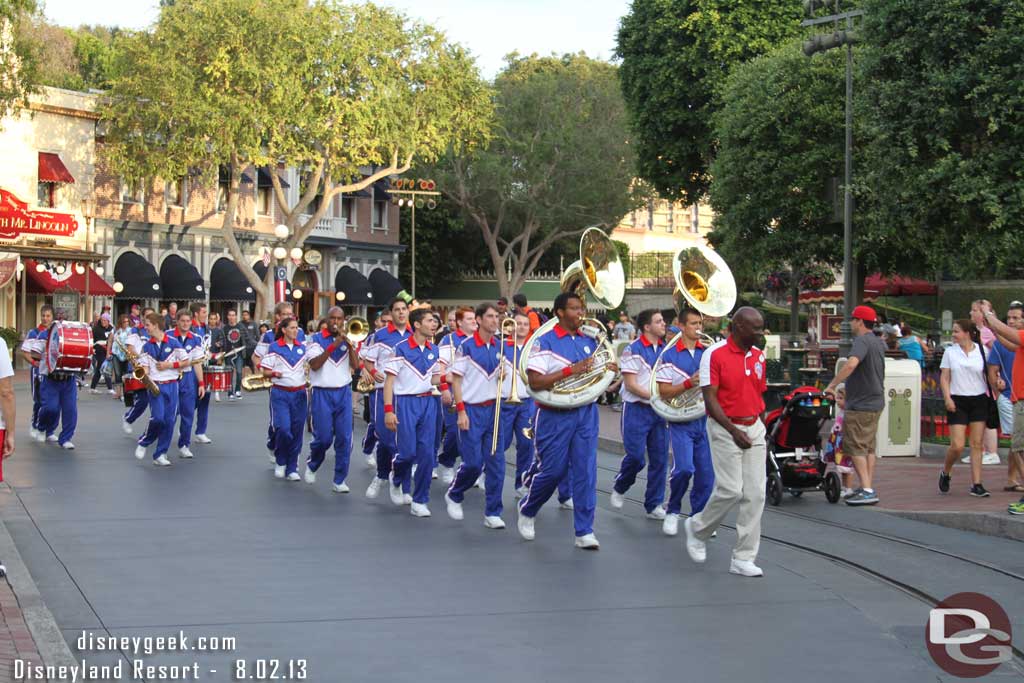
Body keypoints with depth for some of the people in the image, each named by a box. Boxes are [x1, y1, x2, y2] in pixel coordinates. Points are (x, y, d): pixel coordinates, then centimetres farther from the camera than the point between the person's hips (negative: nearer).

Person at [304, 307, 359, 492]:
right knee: (324, 438, -4)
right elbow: (314, 365, -15)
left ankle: (339, 480, 4)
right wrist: (333, 345, -19)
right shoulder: (316, 340, -1)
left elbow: (355, 366, -2)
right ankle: (312, 465, 27)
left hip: (343, 392, 3)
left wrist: (349, 344, -14)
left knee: (344, 438, -4)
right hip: (322, 393, -3)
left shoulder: (346, 340, 9)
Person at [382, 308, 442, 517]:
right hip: (406, 402, -5)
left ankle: (419, 501, 6)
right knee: (408, 451, -9)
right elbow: (389, 380, -9)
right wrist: (388, 410, -16)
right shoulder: (400, 348, -8)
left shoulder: (433, 350, 10)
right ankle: (397, 479, 25)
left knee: (426, 453, -1)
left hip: (428, 402, 5)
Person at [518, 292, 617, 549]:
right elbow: (535, 382, -18)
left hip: (585, 413, 5)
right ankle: (527, 510, 31)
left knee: (586, 471, 0)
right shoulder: (545, 342, -9)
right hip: (555, 417, -4)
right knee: (552, 470, 4)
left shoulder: (589, 342, 9)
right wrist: (571, 370, -23)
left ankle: (584, 531, 4)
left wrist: (609, 369, -3)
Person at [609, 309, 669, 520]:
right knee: (636, 456, -7)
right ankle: (619, 487, 22)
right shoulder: (633, 351, -9)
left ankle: (654, 505, 11)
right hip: (637, 410, -5)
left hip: (659, 410, 5)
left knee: (660, 458, 3)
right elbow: (630, 385, -13)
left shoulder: (666, 349, 9)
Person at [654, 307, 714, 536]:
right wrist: (689, 383, -19)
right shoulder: (670, 355, -1)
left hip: (705, 419, 4)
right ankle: (673, 511, 6)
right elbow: (663, 391, -6)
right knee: (684, 468, -16)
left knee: (706, 472, 2)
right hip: (681, 421, -4)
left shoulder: (708, 353, 9)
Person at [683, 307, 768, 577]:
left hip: (754, 428, 6)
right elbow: (710, 398, -14)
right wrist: (734, 431, -21)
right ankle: (697, 528, 18)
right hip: (725, 428, -6)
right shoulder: (714, 354, -10)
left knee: (755, 494, 0)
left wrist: (763, 428, 13)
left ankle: (743, 558, 6)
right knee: (731, 490, -11)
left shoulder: (759, 356, 10)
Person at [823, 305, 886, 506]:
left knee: (855, 447, -6)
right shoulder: (878, 342, 13)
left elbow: (851, 364, -35)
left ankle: (867, 491, -11)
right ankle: (867, 488, 18)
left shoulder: (862, 341, -18)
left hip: (860, 405, -9)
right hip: (875, 401, 9)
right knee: (869, 447, 14)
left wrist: (832, 385, -31)